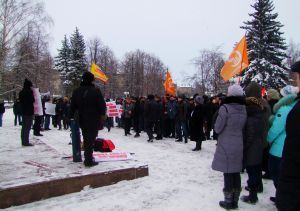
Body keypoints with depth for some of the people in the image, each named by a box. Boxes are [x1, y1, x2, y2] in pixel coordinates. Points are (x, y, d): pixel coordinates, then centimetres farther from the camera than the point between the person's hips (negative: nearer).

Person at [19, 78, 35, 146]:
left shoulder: (21, 92, 11)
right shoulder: (29, 92, -14)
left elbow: (20, 101, 16)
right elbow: (32, 100, -10)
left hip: (23, 111, 8)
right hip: (29, 112, -8)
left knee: (24, 127, 13)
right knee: (28, 127, -4)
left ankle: (23, 141, 19)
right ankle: (26, 142, -3)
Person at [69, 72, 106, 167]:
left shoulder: (76, 91, 4)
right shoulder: (96, 91, -14)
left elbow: (72, 106, 10)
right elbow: (102, 105, -12)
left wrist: (72, 116, 18)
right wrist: (102, 115, 2)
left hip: (82, 120, 6)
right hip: (94, 120, -6)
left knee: (86, 139, 19)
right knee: (91, 139, -3)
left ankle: (87, 157, 30)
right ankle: (88, 160, -2)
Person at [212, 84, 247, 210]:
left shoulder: (225, 108, -16)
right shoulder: (244, 109, 1)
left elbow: (217, 128, -11)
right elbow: (243, 128, 9)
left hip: (226, 146, -5)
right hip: (238, 146, 6)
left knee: (228, 174, 5)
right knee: (236, 173, 14)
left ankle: (228, 202, 17)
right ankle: (235, 201, 26)